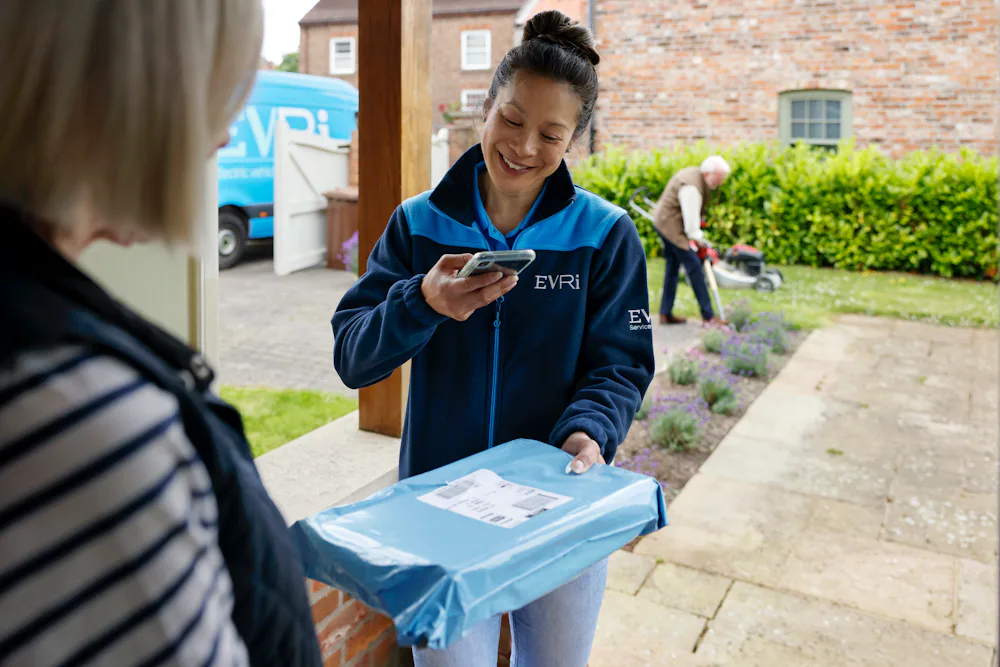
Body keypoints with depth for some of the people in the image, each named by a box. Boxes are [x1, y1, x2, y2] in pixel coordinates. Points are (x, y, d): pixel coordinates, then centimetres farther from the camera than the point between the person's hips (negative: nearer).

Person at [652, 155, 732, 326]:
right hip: (672, 224, -11)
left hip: (663, 222, 11)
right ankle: (708, 315, -5)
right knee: (694, 266, -9)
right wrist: (697, 237, -9)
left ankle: (665, 314, 20)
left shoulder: (695, 174, 7)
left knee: (673, 267, 14)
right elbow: (691, 215, -21)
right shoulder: (691, 186, -25)